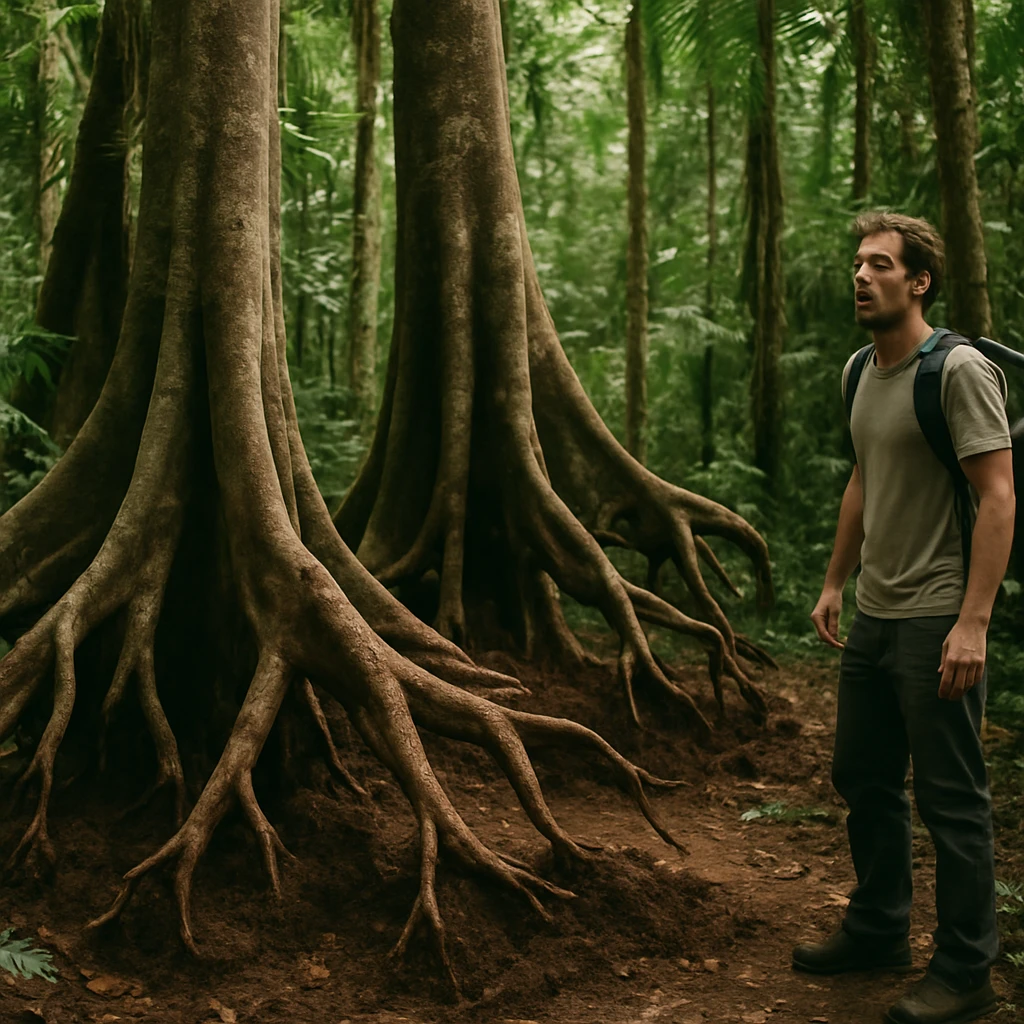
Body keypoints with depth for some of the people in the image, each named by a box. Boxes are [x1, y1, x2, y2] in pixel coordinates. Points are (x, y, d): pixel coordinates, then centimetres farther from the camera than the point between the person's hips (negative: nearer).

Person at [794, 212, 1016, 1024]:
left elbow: (999, 496, -18)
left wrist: (973, 622, -23)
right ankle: (878, 933, 33)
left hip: (936, 622, -8)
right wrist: (835, 581, 21)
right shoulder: (862, 373, 12)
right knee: (863, 779, 17)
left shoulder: (960, 371, -13)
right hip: (873, 618, 8)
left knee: (950, 800, 0)